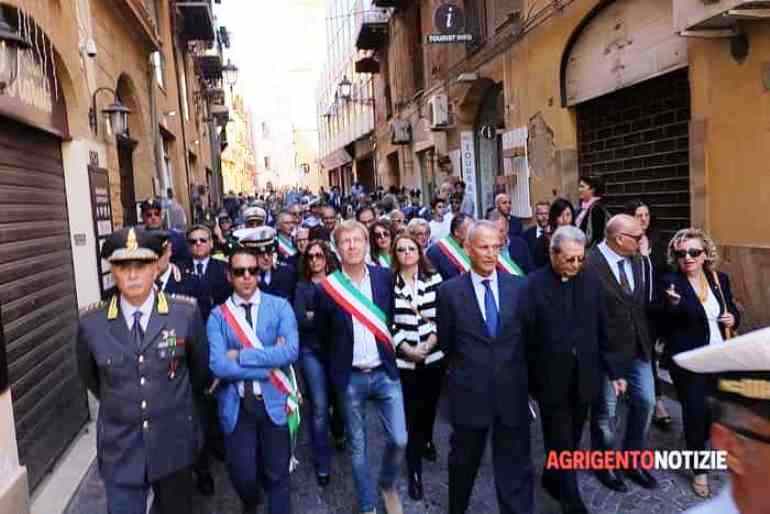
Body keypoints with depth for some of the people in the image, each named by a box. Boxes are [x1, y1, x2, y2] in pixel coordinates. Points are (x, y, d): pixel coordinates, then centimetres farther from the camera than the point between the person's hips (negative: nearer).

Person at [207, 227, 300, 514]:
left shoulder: (280, 306, -2)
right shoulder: (218, 316, -1)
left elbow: (290, 351, -16)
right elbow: (218, 366, -13)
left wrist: (241, 355, -16)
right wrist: (268, 367, -17)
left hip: (274, 403, 0)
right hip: (236, 407, 0)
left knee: (277, 476, 9)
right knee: (243, 476, 7)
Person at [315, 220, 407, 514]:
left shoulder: (385, 277, -3)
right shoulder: (327, 287, -8)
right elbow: (322, 334, 4)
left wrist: (389, 344, 6)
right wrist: (341, 355, 5)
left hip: (385, 372, 1)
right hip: (350, 378, -1)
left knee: (398, 440, 3)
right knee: (358, 446, 12)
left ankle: (388, 484, 34)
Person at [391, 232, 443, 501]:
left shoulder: (434, 278, 1)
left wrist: (431, 342, -11)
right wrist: (405, 348, -13)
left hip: (433, 354, 2)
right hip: (403, 358, -2)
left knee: (430, 403, 19)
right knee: (410, 411, 0)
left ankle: (427, 440, 49)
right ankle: (415, 471, 13)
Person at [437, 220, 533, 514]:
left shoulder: (519, 287, -1)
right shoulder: (450, 291, -7)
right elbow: (445, 343, 3)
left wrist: (514, 370, 9)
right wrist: (466, 367, 8)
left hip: (512, 392, 1)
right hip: (469, 393, 0)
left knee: (516, 467, 10)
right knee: (464, 462, 20)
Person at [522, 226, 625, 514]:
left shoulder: (591, 283, 2)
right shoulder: (533, 285, -11)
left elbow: (603, 333, 7)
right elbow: (526, 336, -9)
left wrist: (613, 372, 6)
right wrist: (528, 380, -7)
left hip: (583, 377, 4)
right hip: (551, 379, -4)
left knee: (571, 440, 19)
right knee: (560, 445, 5)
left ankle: (552, 479, 42)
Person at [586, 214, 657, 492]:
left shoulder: (636, 260, 2)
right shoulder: (588, 264, -22)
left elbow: (641, 302, 11)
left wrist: (647, 337, 6)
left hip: (638, 346, 7)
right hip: (606, 349, -6)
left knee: (645, 402, 14)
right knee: (605, 411, 10)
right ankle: (604, 464, 33)